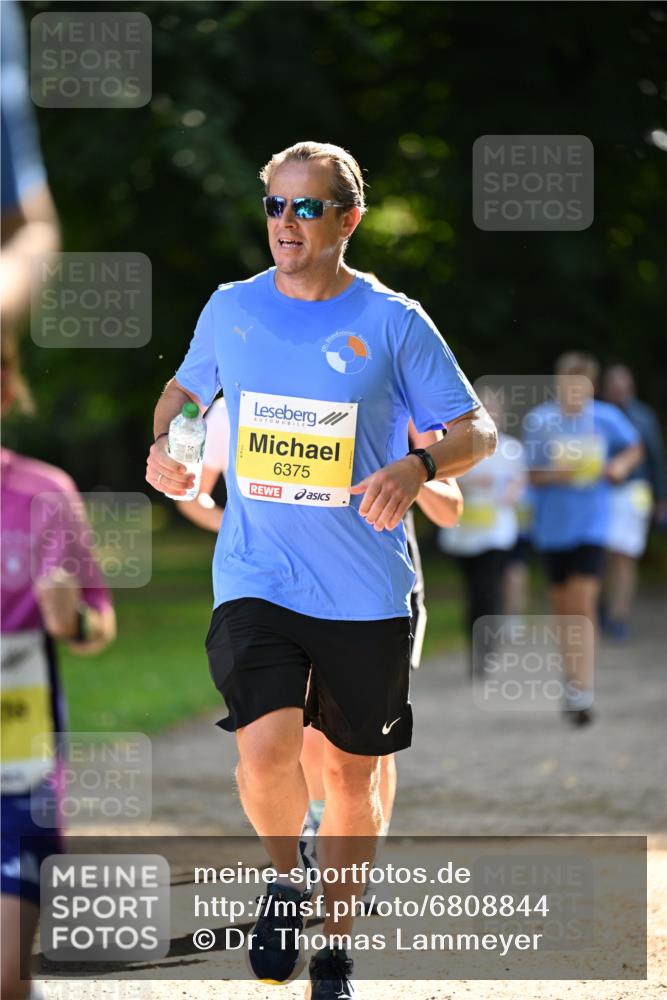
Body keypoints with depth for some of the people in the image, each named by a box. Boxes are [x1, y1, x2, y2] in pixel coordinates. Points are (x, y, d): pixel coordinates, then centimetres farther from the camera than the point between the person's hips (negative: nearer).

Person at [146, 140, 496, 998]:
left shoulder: (393, 322, -4)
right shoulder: (231, 309, 3)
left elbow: (476, 430, 0)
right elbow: (186, 388, 22)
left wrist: (416, 467, -21)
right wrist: (164, 444, 0)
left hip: (366, 594, 0)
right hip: (255, 577, 0)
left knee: (351, 773, 10)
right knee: (266, 751, -20)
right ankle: (287, 878, 13)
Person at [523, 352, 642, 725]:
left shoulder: (606, 419, -3)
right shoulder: (539, 420, -4)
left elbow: (634, 447, 15)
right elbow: (534, 477, 1)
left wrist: (622, 464, -5)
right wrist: (555, 474, -19)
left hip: (591, 523, -2)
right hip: (553, 524, 2)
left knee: (583, 605, -13)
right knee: (563, 610, 10)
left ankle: (582, 693, -14)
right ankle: (573, 685, 26)